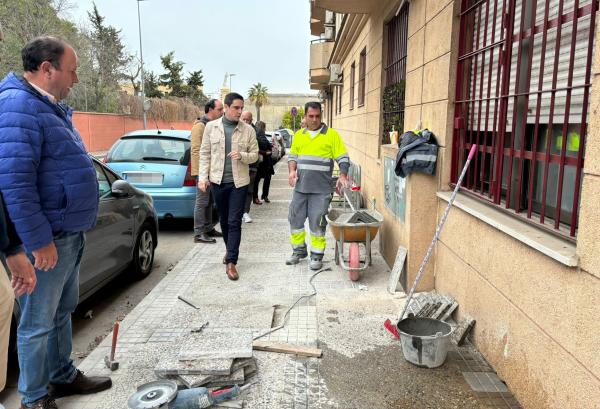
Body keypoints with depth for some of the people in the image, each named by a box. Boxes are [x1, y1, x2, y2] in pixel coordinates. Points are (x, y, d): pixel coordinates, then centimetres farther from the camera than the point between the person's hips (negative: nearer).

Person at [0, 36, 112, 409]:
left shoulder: (52, 107, 14)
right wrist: (39, 241, -23)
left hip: (71, 234, 10)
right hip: (47, 239, -9)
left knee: (62, 313, 21)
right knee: (38, 323, 6)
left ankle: (63, 376, 37)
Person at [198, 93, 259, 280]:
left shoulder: (248, 130, 0)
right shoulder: (211, 126, 2)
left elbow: (254, 155, 4)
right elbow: (205, 153, 4)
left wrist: (242, 156, -17)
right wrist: (203, 177, -3)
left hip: (239, 182, -2)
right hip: (218, 180, 2)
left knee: (235, 222, -4)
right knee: (224, 220, 15)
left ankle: (231, 262, -1)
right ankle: (230, 249, 37)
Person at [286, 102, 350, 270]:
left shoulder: (331, 134, -1)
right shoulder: (299, 135, 12)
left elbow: (343, 158, -2)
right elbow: (292, 155, 19)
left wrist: (343, 176, -16)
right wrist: (292, 171, 0)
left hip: (321, 189, -4)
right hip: (300, 187, 5)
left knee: (317, 223, -1)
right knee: (295, 219, 9)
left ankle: (317, 256, 14)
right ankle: (299, 251, 27)